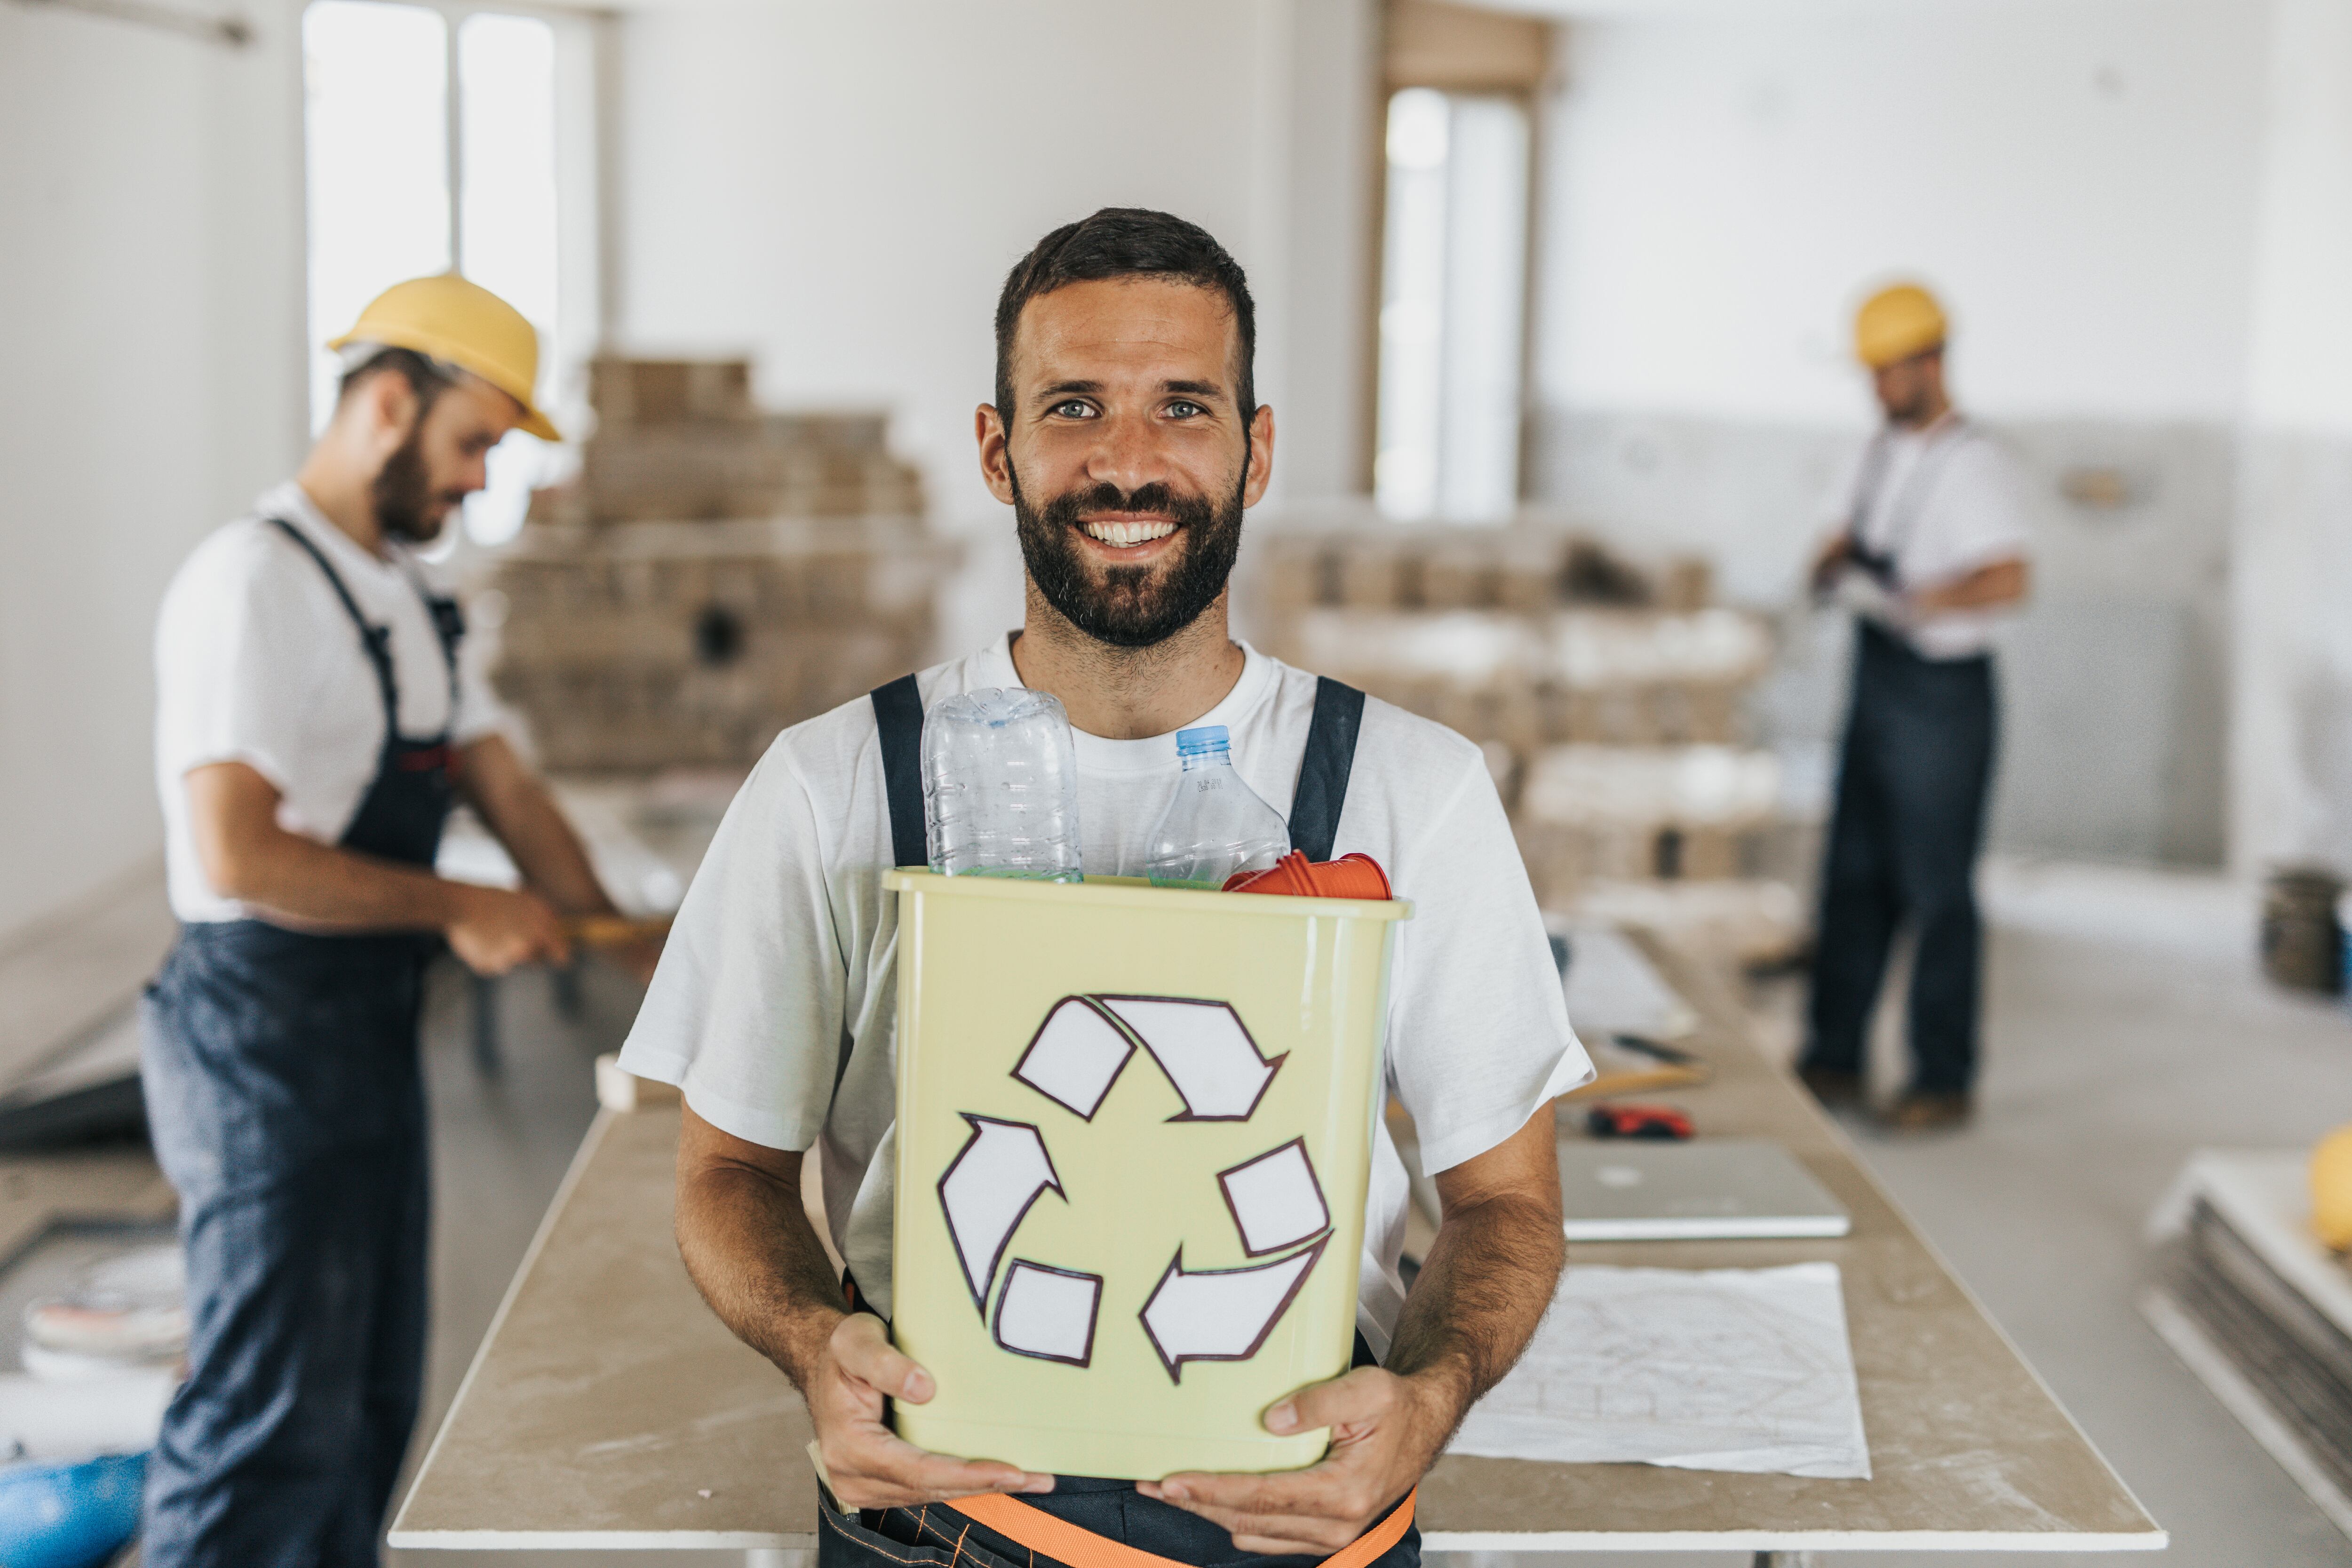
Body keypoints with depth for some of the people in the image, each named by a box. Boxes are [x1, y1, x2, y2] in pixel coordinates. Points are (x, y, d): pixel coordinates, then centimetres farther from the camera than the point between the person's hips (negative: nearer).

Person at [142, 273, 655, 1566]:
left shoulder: (407, 595, 14)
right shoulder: (255, 582, -17)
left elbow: (505, 789, 17)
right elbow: (237, 855, -25)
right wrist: (453, 911, -17)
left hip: (374, 1027, 10)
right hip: (267, 1035, -9)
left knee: (371, 1403, 17)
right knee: (272, 1423, -4)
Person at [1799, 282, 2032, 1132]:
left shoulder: (1976, 466, -14)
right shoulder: (1883, 453, 12)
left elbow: (2007, 579, -25)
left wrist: (1907, 600, -28)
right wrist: (1834, 561, 3)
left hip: (1943, 690, -8)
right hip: (1877, 680, 8)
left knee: (1937, 892, -2)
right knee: (1854, 878, 12)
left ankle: (1945, 1079, 9)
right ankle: (1835, 1060, 21)